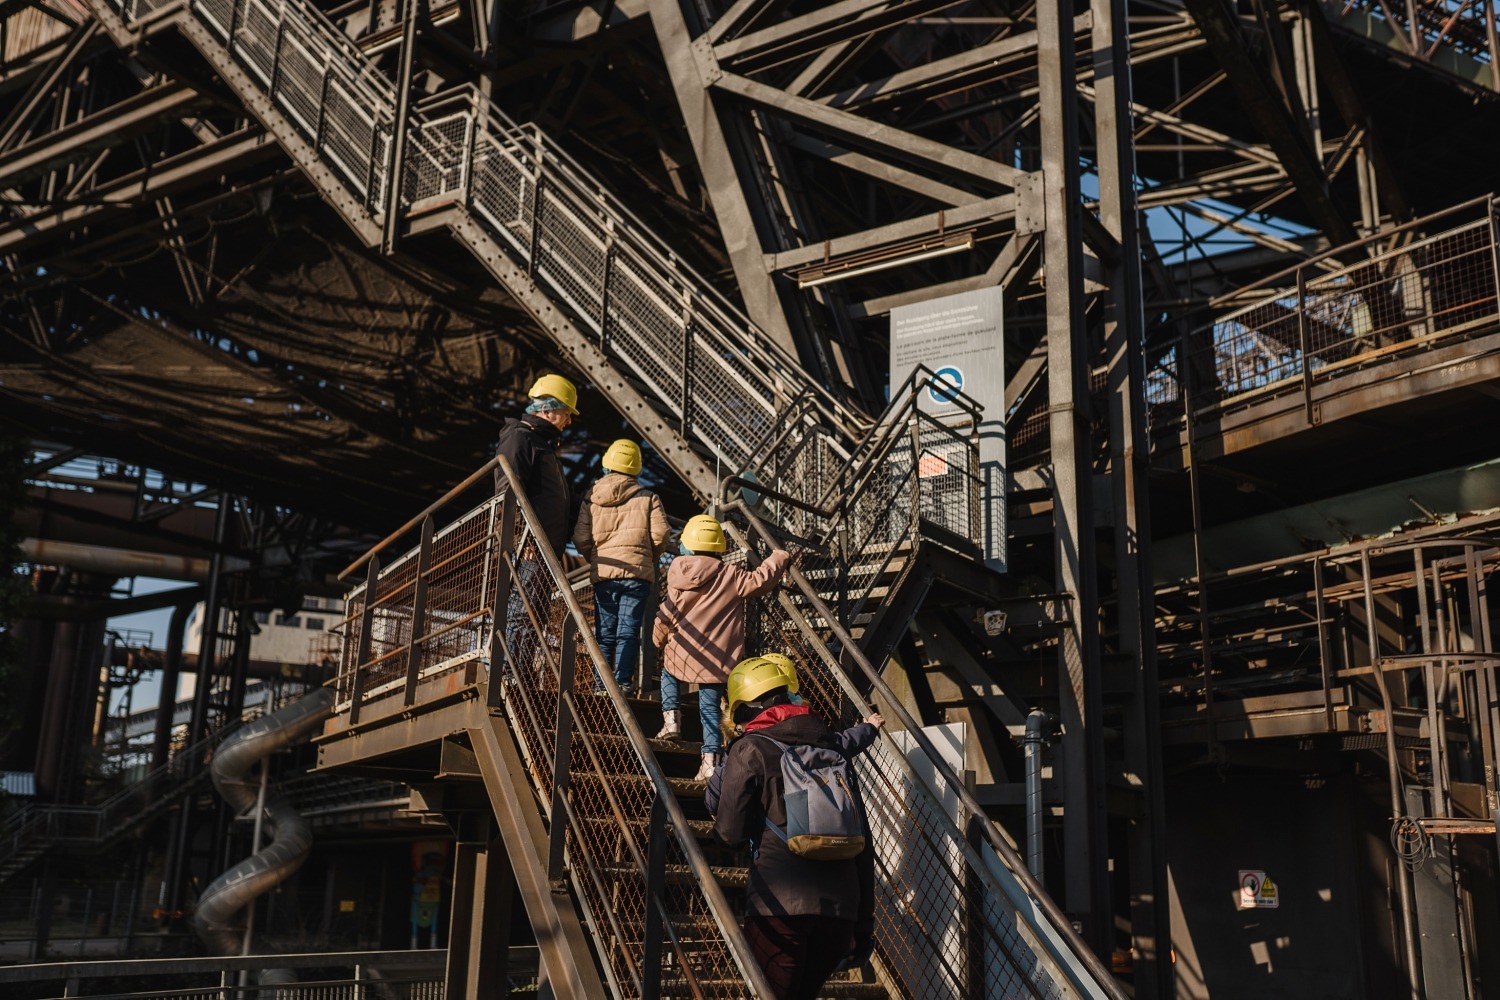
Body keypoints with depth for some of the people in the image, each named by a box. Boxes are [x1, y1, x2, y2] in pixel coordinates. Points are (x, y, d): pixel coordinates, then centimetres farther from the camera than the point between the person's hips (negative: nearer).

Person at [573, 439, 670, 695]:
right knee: (629, 630, 0)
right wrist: (650, 557, 15)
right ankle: (623, 682, -6)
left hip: (603, 573, 2)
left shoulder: (591, 498, 6)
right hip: (637, 572, -1)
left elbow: (581, 539, 2)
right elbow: (661, 534, -4)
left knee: (605, 631, 9)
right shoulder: (648, 498, 3)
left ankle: (602, 683, 7)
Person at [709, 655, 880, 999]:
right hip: (840, 909, 5)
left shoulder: (749, 749, 0)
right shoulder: (830, 746, 15)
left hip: (781, 906, -5)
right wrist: (863, 924, 21)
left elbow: (731, 832, -2)